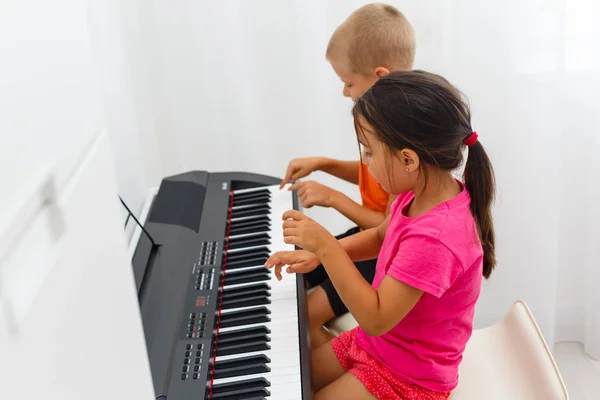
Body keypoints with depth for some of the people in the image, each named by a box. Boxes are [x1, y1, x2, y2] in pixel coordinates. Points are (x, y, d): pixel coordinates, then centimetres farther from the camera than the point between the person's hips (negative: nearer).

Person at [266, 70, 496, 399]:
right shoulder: (423, 192, -9)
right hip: (378, 344, 8)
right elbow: (381, 237, 12)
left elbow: (375, 319, -30)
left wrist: (326, 247, -29)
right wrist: (319, 253, -2)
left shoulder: (436, 238, -36)